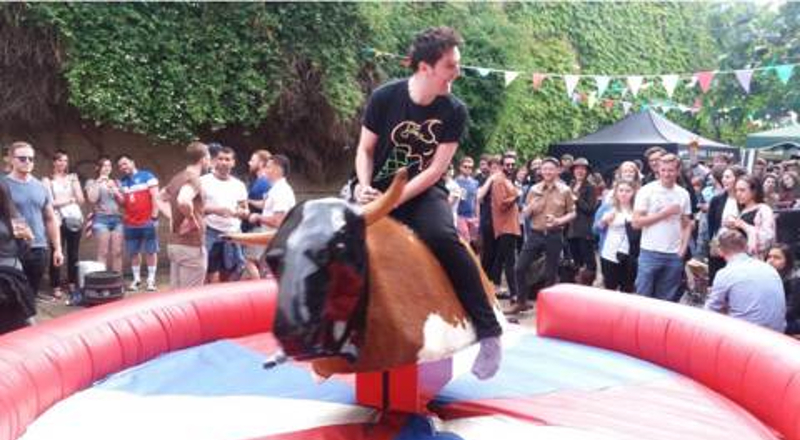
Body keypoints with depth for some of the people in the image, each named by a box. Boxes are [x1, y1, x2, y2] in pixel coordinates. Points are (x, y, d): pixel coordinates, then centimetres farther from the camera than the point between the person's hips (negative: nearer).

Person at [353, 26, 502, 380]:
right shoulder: (385, 97, -8)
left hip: (423, 192, -2)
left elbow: (436, 169, -12)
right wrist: (365, 187, -17)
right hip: (379, 189, 2)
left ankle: (488, 329, -21)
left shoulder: (454, 112, -9)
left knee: (441, 236, -32)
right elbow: (365, 150, 2)